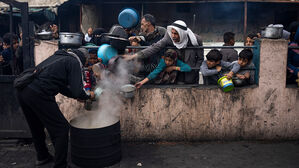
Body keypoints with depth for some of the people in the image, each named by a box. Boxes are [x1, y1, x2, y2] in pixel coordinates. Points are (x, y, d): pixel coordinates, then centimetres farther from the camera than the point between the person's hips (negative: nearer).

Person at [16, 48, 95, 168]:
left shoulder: (58, 56, 24)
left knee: (36, 128, 26)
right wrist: (89, 96, 12)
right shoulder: (74, 62, 0)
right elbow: (77, 91, -8)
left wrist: (76, 95, 36)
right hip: (39, 94, -9)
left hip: (22, 90, 10)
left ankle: (42, 157, 45)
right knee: (61, 130, 3)